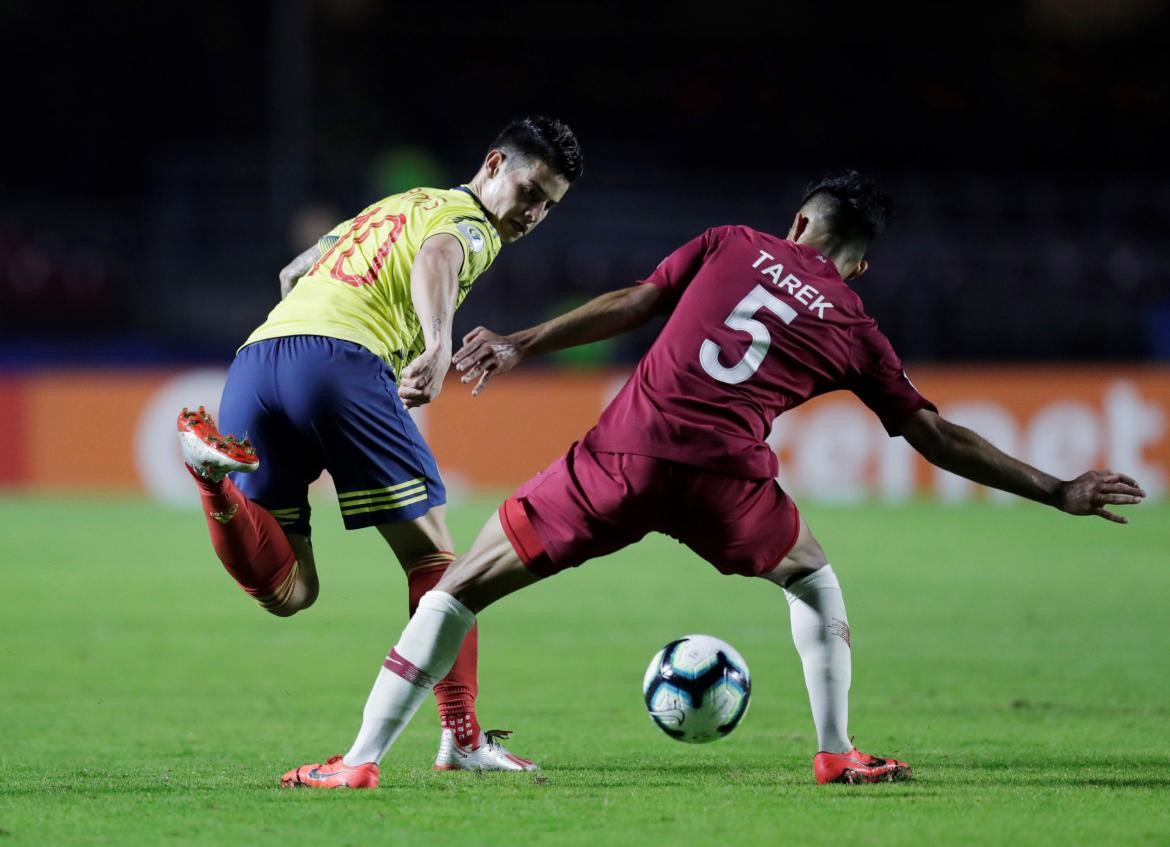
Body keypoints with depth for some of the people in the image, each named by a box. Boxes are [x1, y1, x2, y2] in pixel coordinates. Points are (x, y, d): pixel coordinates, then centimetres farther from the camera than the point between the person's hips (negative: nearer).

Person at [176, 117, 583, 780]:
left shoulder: (391, 207, 35)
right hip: (342, 358, -7)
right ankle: (462, 737, -1)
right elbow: (435, 257, -15)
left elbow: (293, 273, 43)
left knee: (288, 592, 2)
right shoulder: (471, 222, 10)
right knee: (434, 556, 5)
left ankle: (217, 472, -20)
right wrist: (438, 344, -32)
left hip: (254, 359, 7)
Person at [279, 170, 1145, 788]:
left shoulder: (734, 246, 17)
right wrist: (1058, 491, 26)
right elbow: (940, 439, 18)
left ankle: (360, 759, 3)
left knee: (460, 587, 10)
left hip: (626, 452, 0)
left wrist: (523, 346, 16)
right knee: (814, 579, 33)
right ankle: (837, 753, 26)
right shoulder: (855, 330, 16)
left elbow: (631, 305, 10)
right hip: (725, 481, 0)